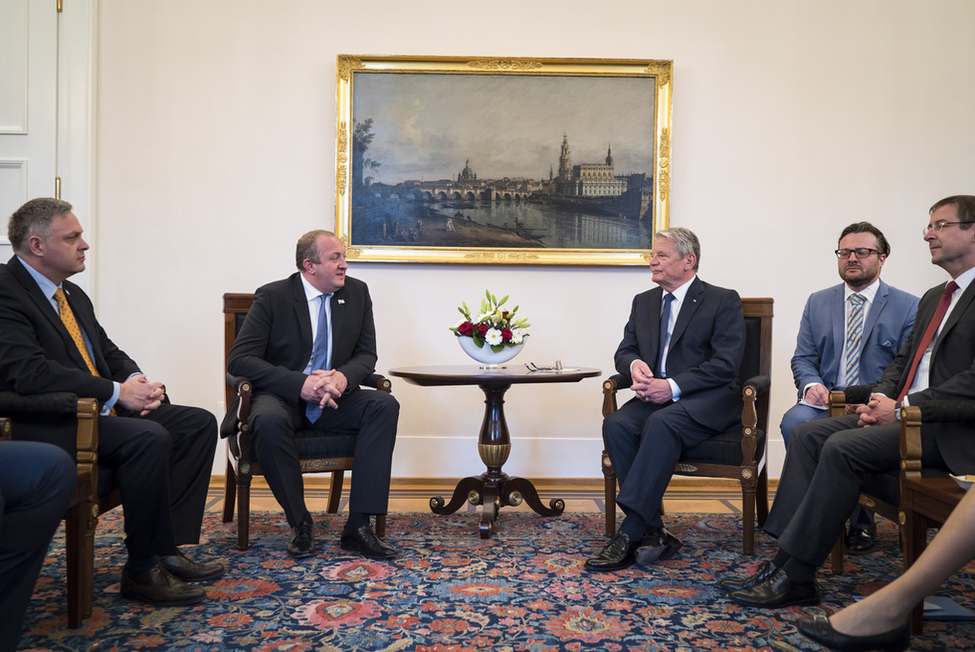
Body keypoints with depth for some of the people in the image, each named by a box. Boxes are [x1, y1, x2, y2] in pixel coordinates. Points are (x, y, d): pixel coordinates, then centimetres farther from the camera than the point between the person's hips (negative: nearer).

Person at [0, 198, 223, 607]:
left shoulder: (73, 294, 18)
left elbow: (108, 352, 22)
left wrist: (136, 382, -2)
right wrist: (116, 391, -23)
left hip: (101, 411, 10)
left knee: (199, 423, -2)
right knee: (149, 438, -32)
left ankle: (165, 547, -4)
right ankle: (142, 571, -16)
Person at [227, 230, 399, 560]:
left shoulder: (357, 292, 4)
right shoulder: (272, 296, -7)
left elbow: (366, 354, 6)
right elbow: (240, 359, -13)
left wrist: (344, 377, -19)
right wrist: (299, 384, -25)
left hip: (335, 397, 4)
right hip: (284, 397, -3)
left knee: (385, 405, -24)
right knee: (269, 420, -37)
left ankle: (358, 526, -25)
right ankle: (300, 523, -16)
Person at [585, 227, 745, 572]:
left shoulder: (724, 301, 0)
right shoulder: (644, 301, 18)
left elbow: (725, 364, -10)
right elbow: (624, 350, 17)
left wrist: (673, 386, -21)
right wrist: (635, 365, -9)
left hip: (706, 401, -5)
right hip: (655, 396, 5)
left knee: (661, 423, -36)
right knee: (616, 424, -27)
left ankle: (629, 533, -35)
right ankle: (653, 533, -23)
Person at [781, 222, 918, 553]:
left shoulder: (908, 307, 5)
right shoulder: (818, 302, 15)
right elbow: (802, 359, 14)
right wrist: (811, 384, -10)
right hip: (826, 401, 2)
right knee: (795, 421, -31)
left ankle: (860, 521, -9)